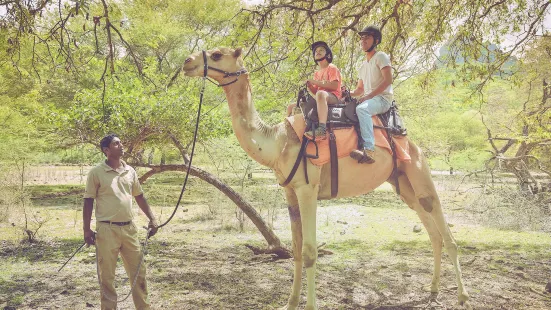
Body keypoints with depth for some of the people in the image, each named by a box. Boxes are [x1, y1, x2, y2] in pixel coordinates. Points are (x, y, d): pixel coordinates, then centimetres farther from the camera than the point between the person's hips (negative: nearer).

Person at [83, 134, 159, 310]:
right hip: (107, 229, -5)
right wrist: (87, 230, -7)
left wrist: (152, 219, 11)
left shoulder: (130, 171, 10)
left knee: (138, 271, 9)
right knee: (107, 275, 3)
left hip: (129, 228, 5)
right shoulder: (97, 173, -5)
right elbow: (88, 202, -3)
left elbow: (139, 197, 18)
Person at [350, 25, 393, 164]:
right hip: (367, 99, 9)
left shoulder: (380, 57, 0)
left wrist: (369, 96, -19)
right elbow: (360, 89, 27)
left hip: (382, 98, -9)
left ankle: (369, 150, -47)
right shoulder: (363, 65, 24)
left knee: (362, 109, -37)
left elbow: (388, 80, -13)